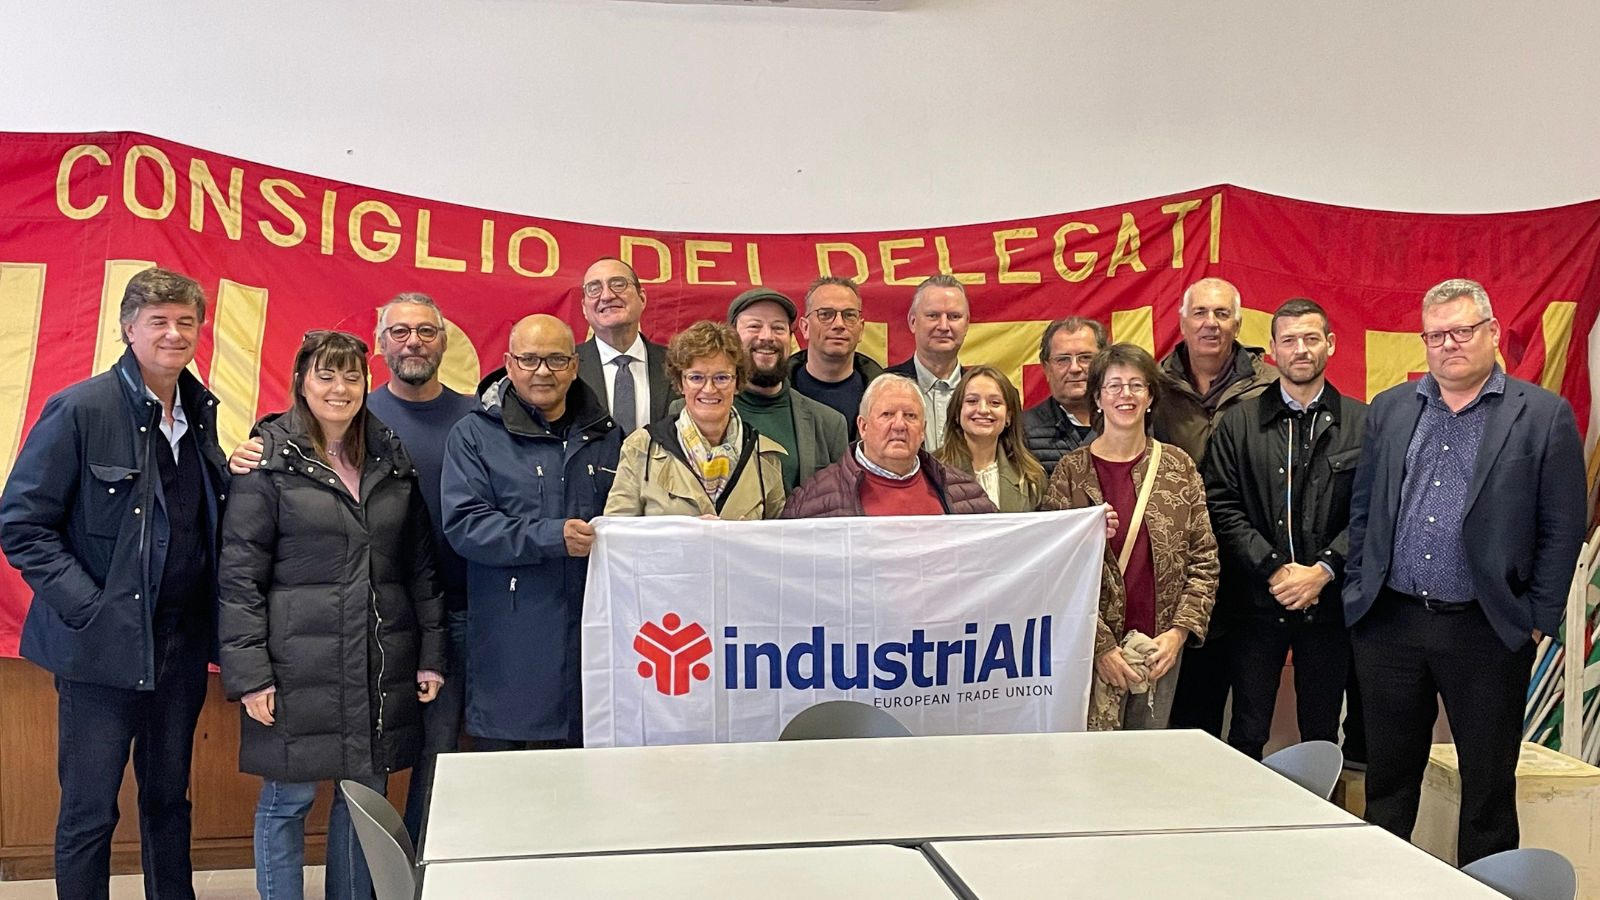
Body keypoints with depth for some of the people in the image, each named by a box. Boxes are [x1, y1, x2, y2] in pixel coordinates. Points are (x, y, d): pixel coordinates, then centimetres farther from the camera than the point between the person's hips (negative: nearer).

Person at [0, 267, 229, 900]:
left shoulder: (200, 412, 8)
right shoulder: (81, 409, -10)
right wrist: (87, 605, -15)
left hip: (182, 644, 6)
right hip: (104, 646, -5)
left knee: (169, 801, 17)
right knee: (89, 812, 5)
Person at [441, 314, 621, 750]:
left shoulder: (607, 436, 14)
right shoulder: (474, 436, 2)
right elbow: (464, 524, -9)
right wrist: (551, 537, -19)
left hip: (593, 630, 3)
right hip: (509, 643, -3)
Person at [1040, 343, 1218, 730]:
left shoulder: (1180, 467, 6)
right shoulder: (1071, 471, -2)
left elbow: (1204, 560, 6)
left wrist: (1180, 630, -5)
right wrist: (1101, 645, -12)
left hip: (1161, 647, 3)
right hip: (1090, 651, -2)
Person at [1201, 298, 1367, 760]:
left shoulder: (1362, 422, 3)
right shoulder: (1238, 423, 4)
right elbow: (1222, 508, -3)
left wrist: (1322, 571, -13)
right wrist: (1275, 569, -13)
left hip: (1329, 601, 0)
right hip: (1256, 601, 0)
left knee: (1322, 735, 10)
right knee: (1247, 735, 5)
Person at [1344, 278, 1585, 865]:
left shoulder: (1545, 415, -3)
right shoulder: (1390, 409, 8)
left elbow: (1562, 530, -2)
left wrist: (1539, 619, -5)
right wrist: (1358, 590, 7)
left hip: (1487, 633, -3)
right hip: (1389, 623, 3)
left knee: (1488, 785, 9)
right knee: (1387, 782, 13)